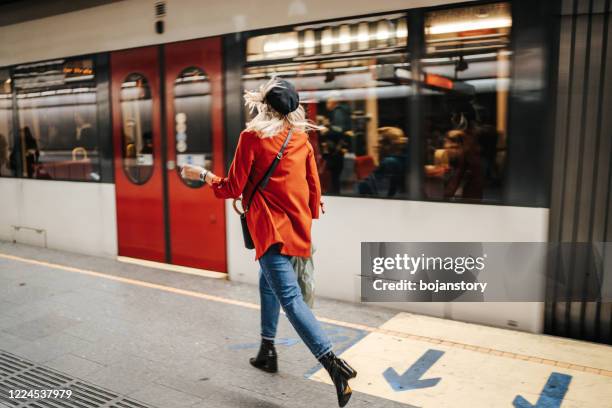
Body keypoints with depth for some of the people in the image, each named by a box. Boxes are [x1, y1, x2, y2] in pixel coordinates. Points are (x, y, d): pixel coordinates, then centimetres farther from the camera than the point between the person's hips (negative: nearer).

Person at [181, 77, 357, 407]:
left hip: (270, 227, -7)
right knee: (269, 281, 25)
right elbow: (314, 188, 9)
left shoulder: (252, 137, -7)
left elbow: (233, 189, -5)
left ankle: (334, 365, -19)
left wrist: (202, 175, 11)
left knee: (289, 298, -10)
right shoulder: (302, 139, 7)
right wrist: (309, 217, 25)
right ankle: (267, 351, 34)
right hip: (297, 226, 7)